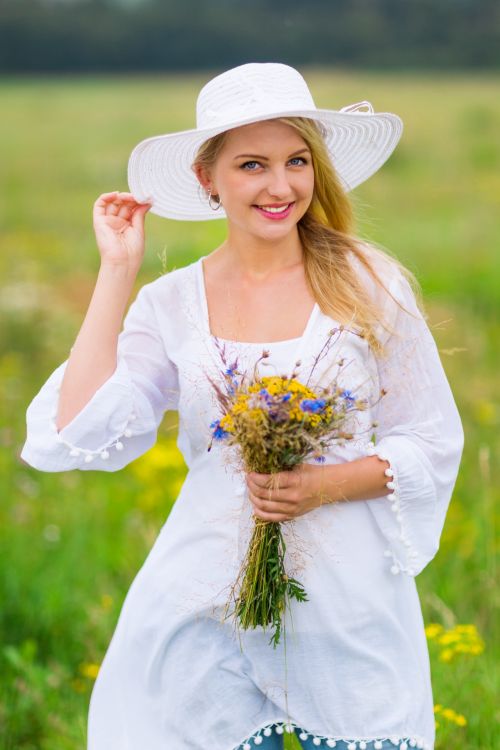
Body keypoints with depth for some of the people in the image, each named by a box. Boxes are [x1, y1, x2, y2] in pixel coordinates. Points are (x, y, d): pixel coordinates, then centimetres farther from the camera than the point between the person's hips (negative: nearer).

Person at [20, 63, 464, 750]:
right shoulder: (169, 304, 2)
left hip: (351, 609, 0)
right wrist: (116, 272, -7)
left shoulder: (368, 284, -2)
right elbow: (79, 439, -10)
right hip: (205, 613, 1)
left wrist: (326, 485, -15)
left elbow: (433, 446, 4)